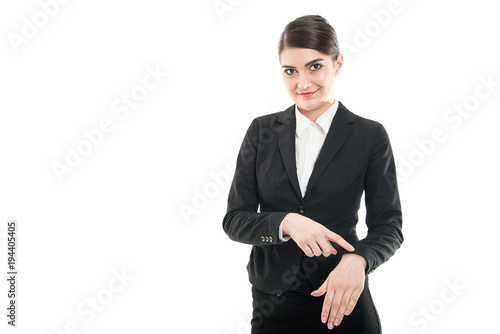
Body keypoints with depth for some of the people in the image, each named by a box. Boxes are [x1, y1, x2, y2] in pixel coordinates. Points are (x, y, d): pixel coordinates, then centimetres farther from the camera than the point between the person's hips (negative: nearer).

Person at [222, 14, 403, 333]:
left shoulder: (370, 136, -4)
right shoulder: (262, 131, 1)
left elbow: (388, 224, -4)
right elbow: (234, 219, -1)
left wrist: (358, 259, -25)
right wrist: (286, 222, -21)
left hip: (341, 299, -2)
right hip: (272, 303, 2)